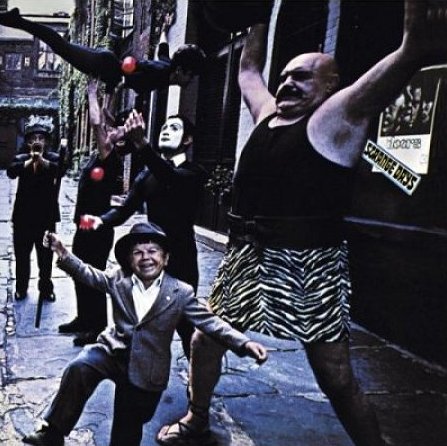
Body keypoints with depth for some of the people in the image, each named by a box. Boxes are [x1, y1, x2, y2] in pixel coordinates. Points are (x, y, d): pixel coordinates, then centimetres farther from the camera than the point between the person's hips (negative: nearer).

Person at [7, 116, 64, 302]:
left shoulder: (53, 158, -2)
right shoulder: (21, 158, 1)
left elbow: (61, 170, -24)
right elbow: (11, 172, -20)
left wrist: (42, 160, -41)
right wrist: (29, 161, -36)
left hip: (46, 216, -1)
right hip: (23, 215, 1)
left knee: (46, 256, 9)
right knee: (22, 254, 11)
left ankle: (46, 289, 23)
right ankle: (21, 288, 27)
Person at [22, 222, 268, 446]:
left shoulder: (180, 292, -10)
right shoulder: (118, 279, -2)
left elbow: (209, 321, -9)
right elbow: (90, 275, 7)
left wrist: (244, 343, -20)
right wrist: (64, 254, -11)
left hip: (146, 370, -1)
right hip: (113, 351, 2)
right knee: (79, 368, -28)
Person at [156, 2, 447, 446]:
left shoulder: (335, 118, -7)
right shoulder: (268, 114, 12)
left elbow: (404, 58, -21)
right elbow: (248, 70, 30)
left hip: (307, 265, -7)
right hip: (247, 257, 8)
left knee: (338, 380, 0)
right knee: (204, 340, 20)